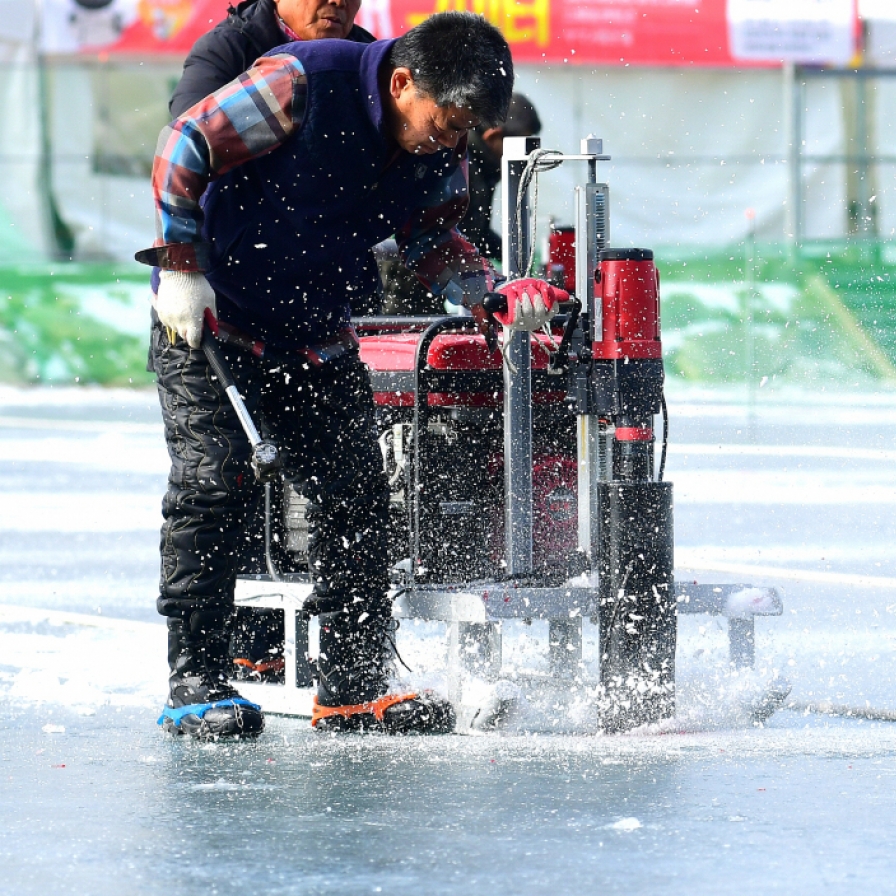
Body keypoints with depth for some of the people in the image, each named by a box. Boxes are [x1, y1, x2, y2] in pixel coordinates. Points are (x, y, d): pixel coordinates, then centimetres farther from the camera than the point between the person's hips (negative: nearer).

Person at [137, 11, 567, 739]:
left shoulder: (440, 149, -6)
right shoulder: (300, 85, -26)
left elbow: (434, 241, 4)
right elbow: (183, 149, -21)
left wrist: (498, 295, -15)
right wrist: (179, 269, -20)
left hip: (314, 332, 6)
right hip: (206, 312, -6)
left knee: (356, 491, 2)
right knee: (215, 480, -15)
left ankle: (355, 687, 8)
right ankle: (195, 683, -9)